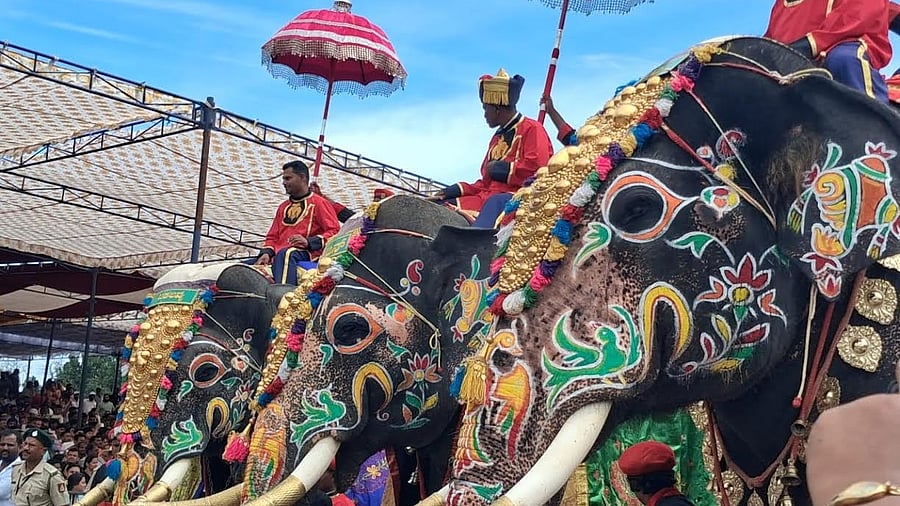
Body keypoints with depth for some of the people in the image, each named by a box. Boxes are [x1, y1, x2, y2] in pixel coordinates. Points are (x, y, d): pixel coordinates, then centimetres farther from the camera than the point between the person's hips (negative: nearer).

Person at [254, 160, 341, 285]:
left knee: (285, 254, -41)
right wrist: (266, 253, 2)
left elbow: (335, 231, -2)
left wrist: (309, 241, -16)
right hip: (277, 255, 6)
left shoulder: (319, 203, 7)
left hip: (306, 254, -6)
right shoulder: (283, 207, 28)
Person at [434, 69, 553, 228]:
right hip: (487, 197, 9)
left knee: (495, 203, -40)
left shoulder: (532, 129, 2)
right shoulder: (498, 137, 28)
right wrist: (456, 190, 13)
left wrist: (501, 169, -5)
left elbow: (537, 168, -13)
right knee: (444, 206, -6)